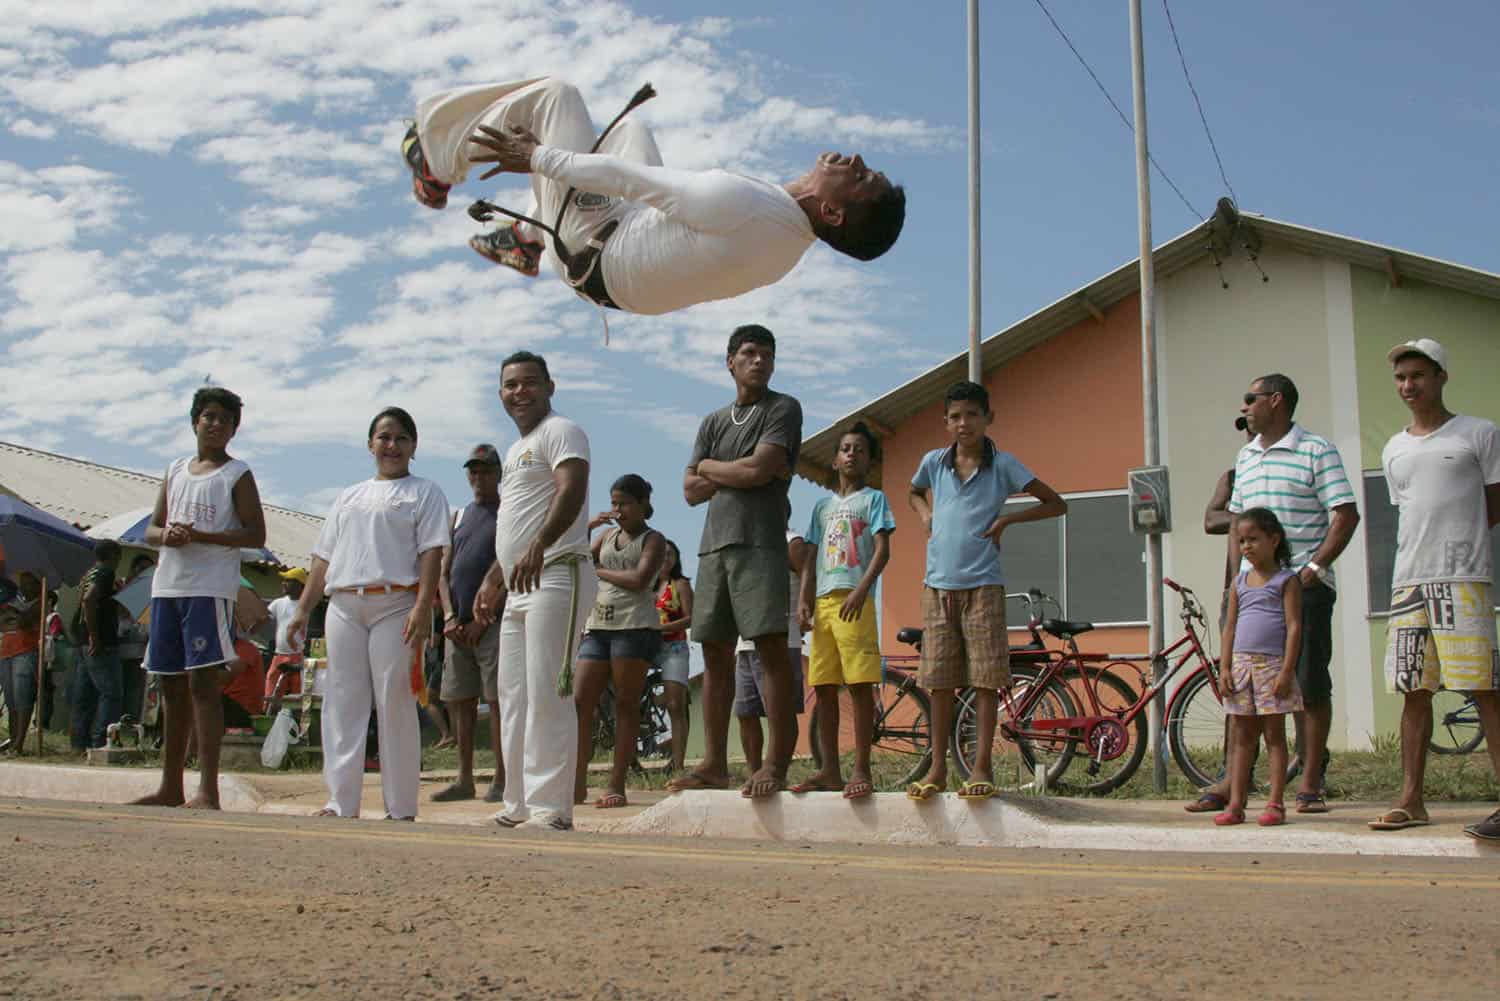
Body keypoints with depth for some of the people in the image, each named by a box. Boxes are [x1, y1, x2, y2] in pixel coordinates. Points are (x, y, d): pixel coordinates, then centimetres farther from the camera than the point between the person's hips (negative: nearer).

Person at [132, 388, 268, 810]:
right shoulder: (175, 471, 18)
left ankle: (208, 791, -13)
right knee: (172, 685, 10)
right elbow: (150, 529, 19)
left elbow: (255, 536, -6)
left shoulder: (237, 474, 1)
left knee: (203, 682, -12)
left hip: (211, 588, -6)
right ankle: (171, 787, 18)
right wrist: (166, 535, -6)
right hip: (167, 586, 6)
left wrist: (198, 535, -16)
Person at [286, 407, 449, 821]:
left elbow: (431, 553, -4)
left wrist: (423, 607, -17)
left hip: (395, 606, -5)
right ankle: (341, 803, 7)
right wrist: (303, 609, 12)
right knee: (342, 705, 2)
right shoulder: (349, 497, 24)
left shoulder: (423, 492, 9)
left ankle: (400, 809, -1)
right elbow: (324, 558, 22)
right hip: (343, 607, 5)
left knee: (395, 708, -5)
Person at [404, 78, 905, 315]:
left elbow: (629, 179, -27)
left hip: (594, 251, -7)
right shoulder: (790, 243, -12)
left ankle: (436, 165, 18)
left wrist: (538, 156, -16)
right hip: (625, 286, 7)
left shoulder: (744, 204, -38)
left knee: (554, 93, -3)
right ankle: (527, 240, 31)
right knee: (629, 127, 25)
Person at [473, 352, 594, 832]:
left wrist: (538, 546, -38)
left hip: (556, 575, -10)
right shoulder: (516, 450, 25)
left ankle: (550, 807, -11)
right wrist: (494, 579, 27)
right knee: (513, 696, 10)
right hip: (519, 586, 10)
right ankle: (520, 805, 17)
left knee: (546, 694, -13)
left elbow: (572, 491, -24)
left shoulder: (561, 432, -5)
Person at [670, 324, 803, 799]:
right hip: (714, 545, 6)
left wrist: (710, 466, 5)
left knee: (771, 647, -10)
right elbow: (692, 491, 11)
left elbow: (760, 469, -10)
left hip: (760, 542, -6)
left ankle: (777, 761, -10)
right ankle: (714, 763, 8)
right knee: (715, 653, 5)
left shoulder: (783, 409, 4)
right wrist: (737, 474, -3)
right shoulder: (714, 422, 20)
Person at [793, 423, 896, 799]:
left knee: (859, 683, -9)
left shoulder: (873, 498, 7)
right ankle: (829, 771, 9)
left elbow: (882, 550, -4)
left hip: (854, 601, -6)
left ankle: (862, 769, -7)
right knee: (824, 687, 4)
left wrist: (861, 590, -18)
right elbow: (811, 558, 19)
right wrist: (804, 599, 4)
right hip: (823, 601, 6)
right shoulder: (823, 506, 21)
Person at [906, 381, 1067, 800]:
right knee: (939, 679, 4)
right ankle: (937, 768, 10)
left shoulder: (1002, 465, -1)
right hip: (938, 584, 3)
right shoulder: (934, 462, 7)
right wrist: (926, 515, 9)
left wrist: (1006, 519, -6)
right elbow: (913, 493, 30)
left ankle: (982, 767, 3)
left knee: (986, 677, -3)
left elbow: (1056, 504, 2)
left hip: (983, 585, -3)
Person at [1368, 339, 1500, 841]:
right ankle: (1411, 799, 11)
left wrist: (1456, 538, 1)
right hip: (1408, 579, 5)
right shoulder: (1394, 450, 19)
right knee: (1413, 691, 6)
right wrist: (1428, 545, 8)